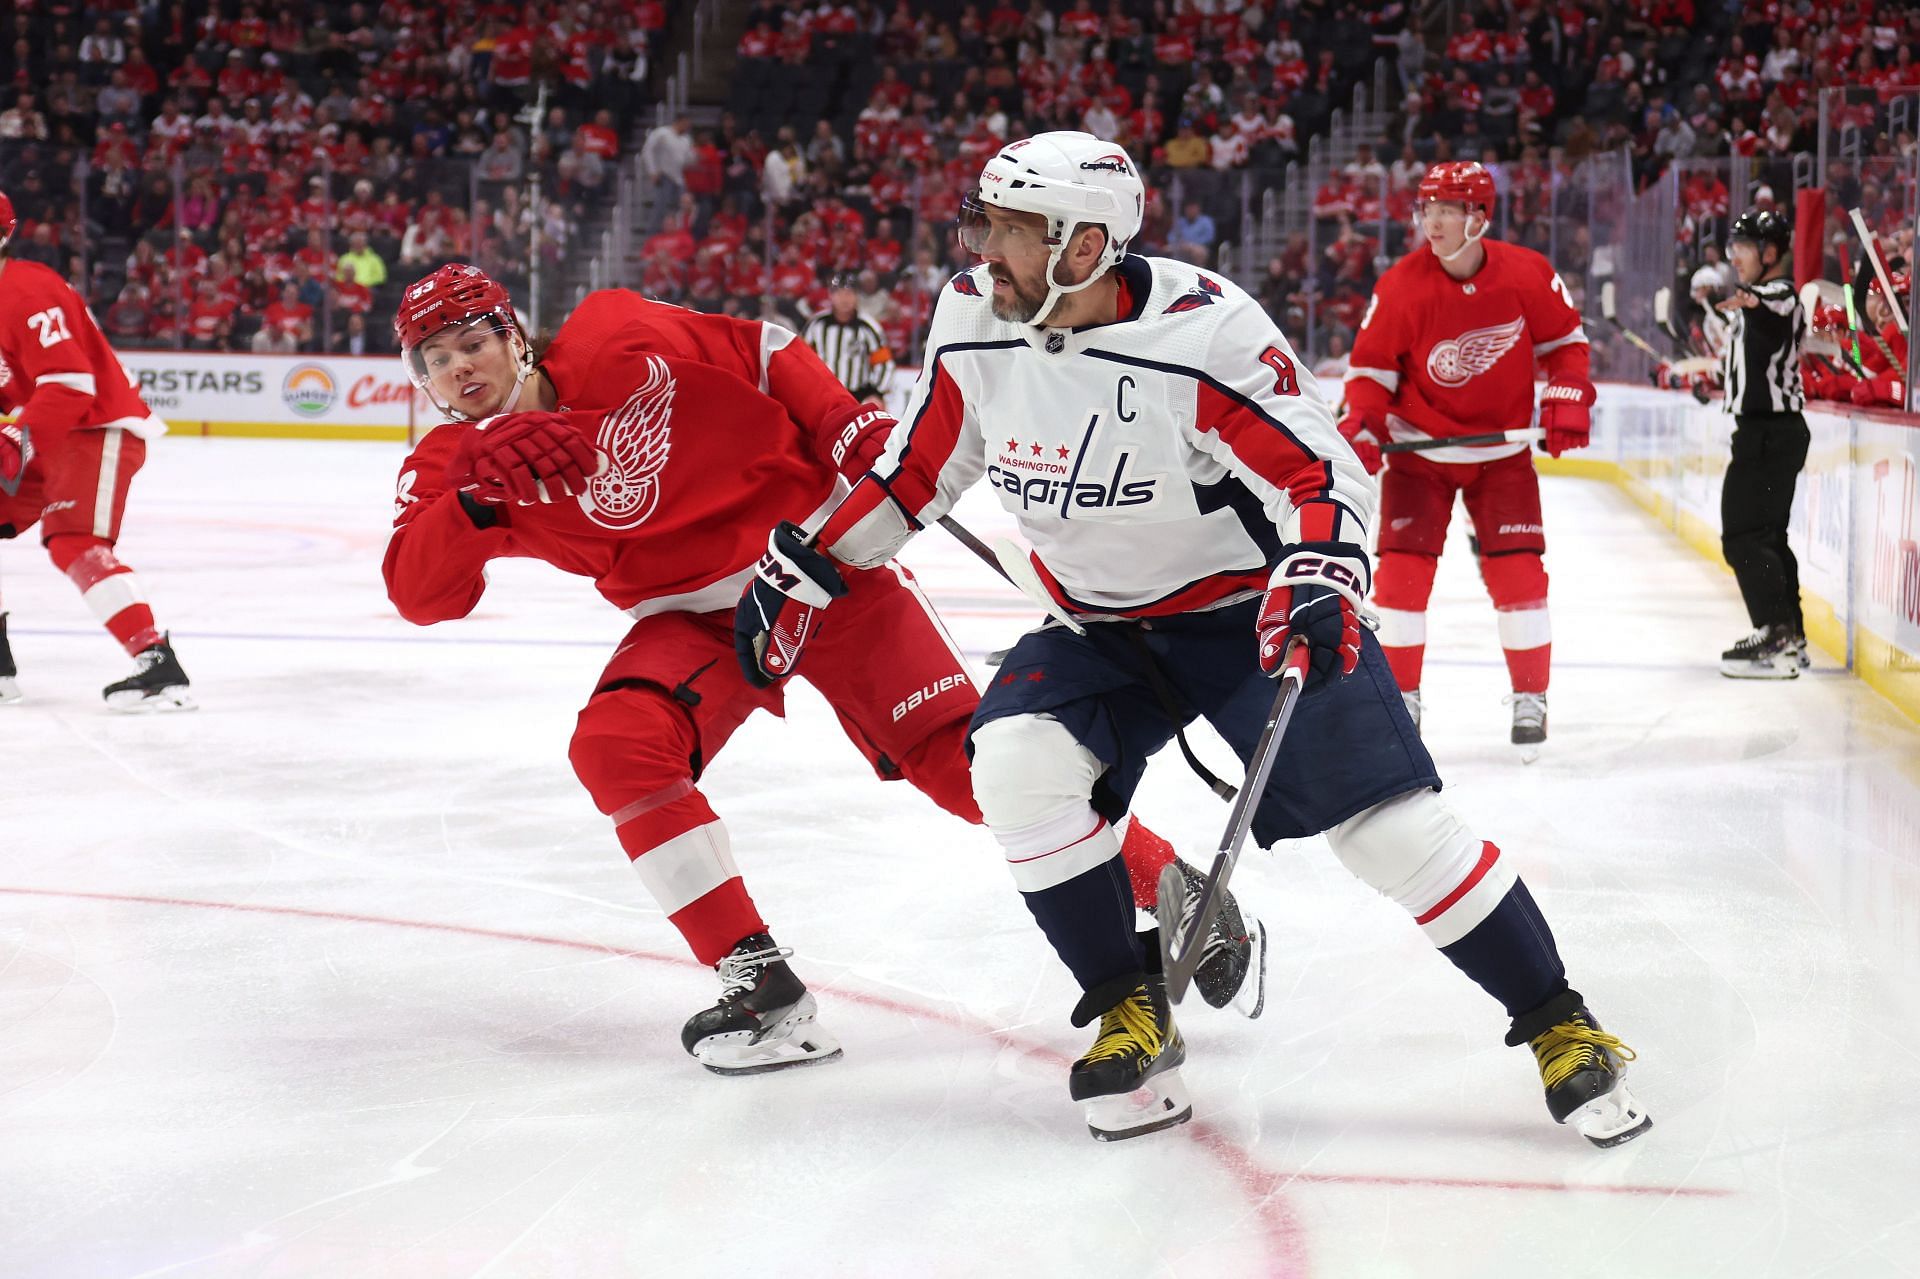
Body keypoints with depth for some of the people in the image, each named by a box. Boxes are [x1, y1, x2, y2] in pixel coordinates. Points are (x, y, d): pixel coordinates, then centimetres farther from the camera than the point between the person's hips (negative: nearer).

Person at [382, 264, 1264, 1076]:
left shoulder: (617, 342, -14)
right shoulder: (456, 469, -4)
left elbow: (761, 353, -2)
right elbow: (420, 593, -19)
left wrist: (847, 428, -13)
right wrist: (479, 500, -35)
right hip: (693, 619, 4)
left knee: (962, 756, -12)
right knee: (615, 745, -24)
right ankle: (761, 986, -17)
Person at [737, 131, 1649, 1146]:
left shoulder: (1205, 332, -26)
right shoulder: (972, 325, -10)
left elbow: (1322, 473, -22)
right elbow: (918, 467, 6)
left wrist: (1318, 580, -40)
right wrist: (804, 568, 6)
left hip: (1254, 608, -5)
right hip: (1101, 627, 5)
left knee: (1387, 820, -14)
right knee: (1017, 764, -21)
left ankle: (1558, 1025, 2)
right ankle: (1131, 1013, -3)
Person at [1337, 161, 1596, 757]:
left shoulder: (1528, 275, -13)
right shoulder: (1401, 287, -17)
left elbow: (1564, 337, 4)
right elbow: (1371, 364, -8)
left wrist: (1567, 400, -7)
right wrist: (1360, 427, -22)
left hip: (1502, 448, 1)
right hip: (1419, 445, -1)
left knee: (1518, 570, -4)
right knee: (1402, 567, -8)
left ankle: (1530, 699, 10)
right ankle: (1400, 698, 6)